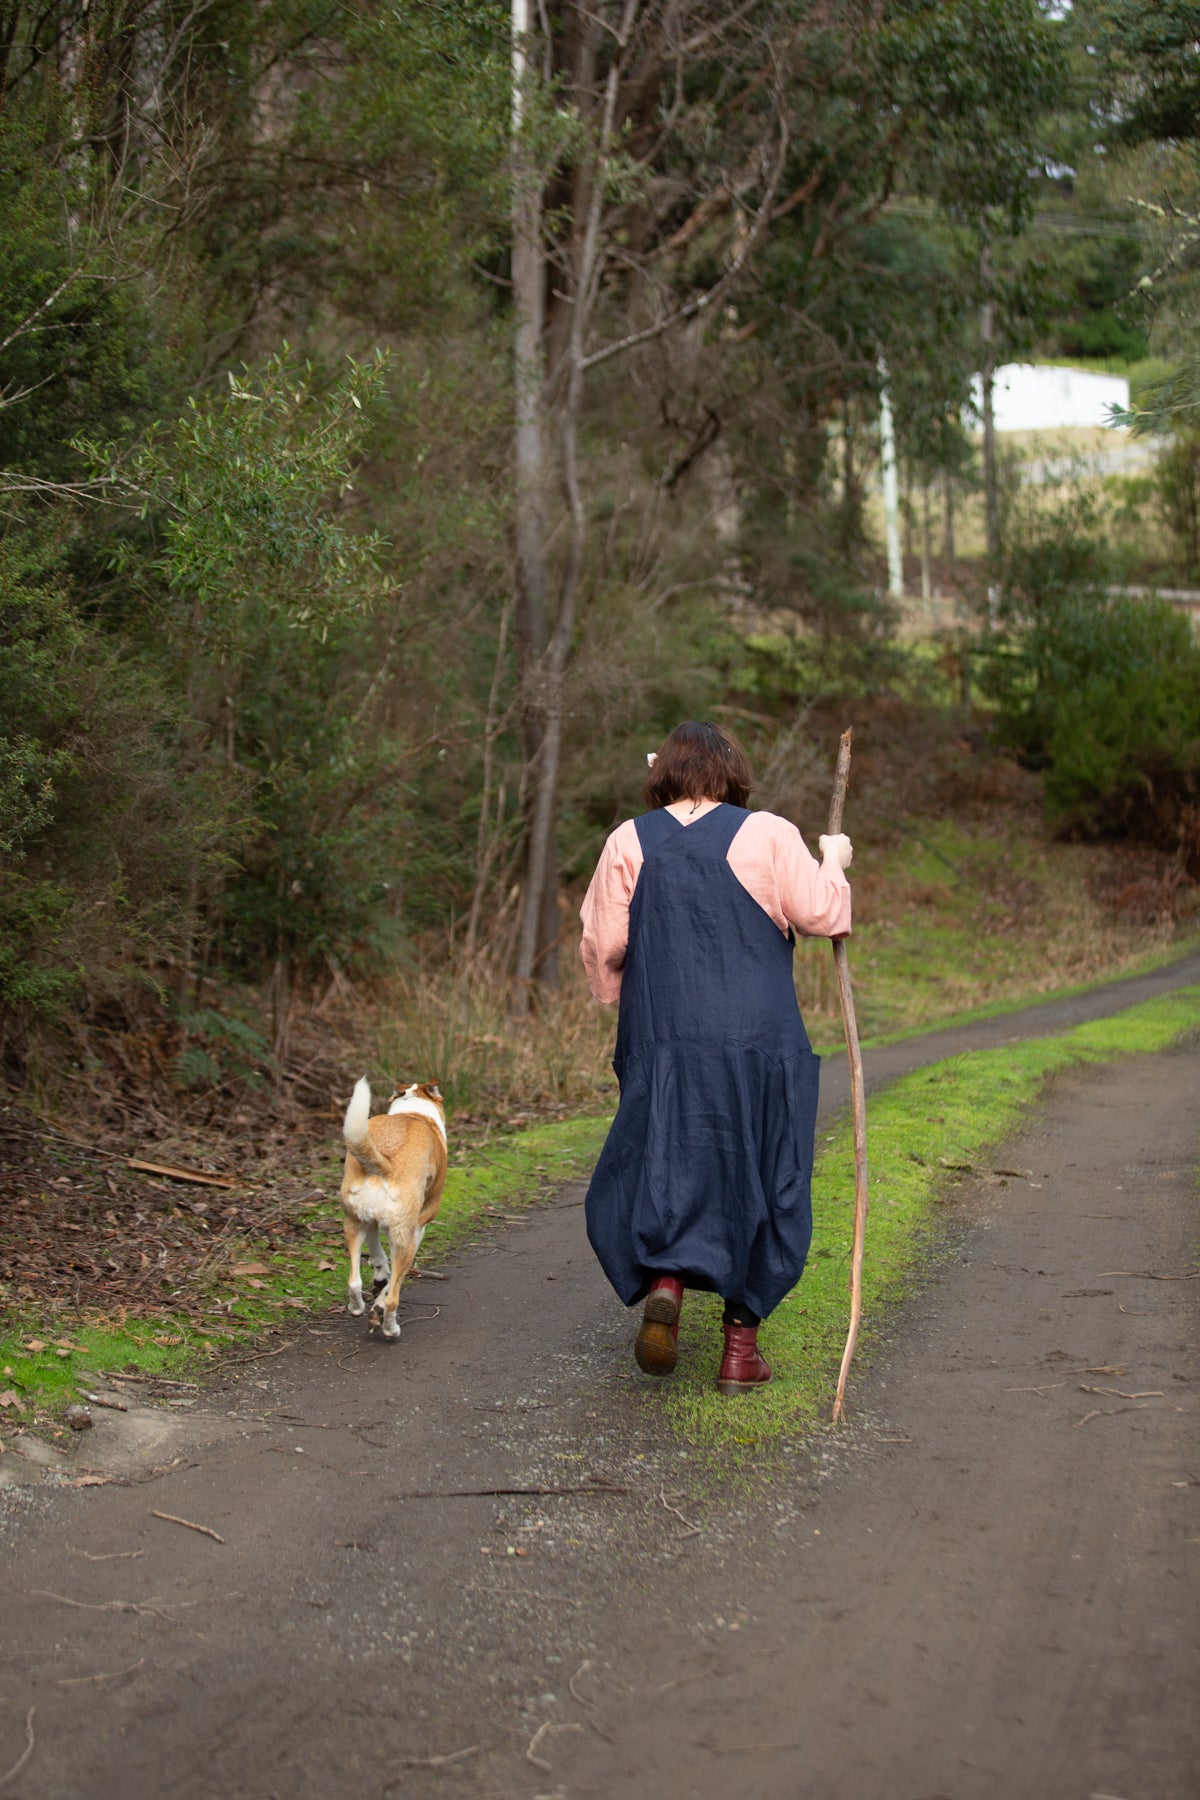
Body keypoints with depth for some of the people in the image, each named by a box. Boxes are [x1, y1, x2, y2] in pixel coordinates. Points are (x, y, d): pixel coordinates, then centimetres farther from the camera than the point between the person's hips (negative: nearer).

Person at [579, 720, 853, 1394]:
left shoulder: (630, 842, 3)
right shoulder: (767, 836, -3)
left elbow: (603, 943, 2)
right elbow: (821, 914, -6)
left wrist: (620, 997, 21)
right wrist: (833, 862, 13)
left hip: (662, 1042, 1)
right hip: (759, 1044, -1)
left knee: (655, 1171, 13)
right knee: (758, 1184, 9)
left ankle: (662, 1281, -14)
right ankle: (742, 1343, 10)